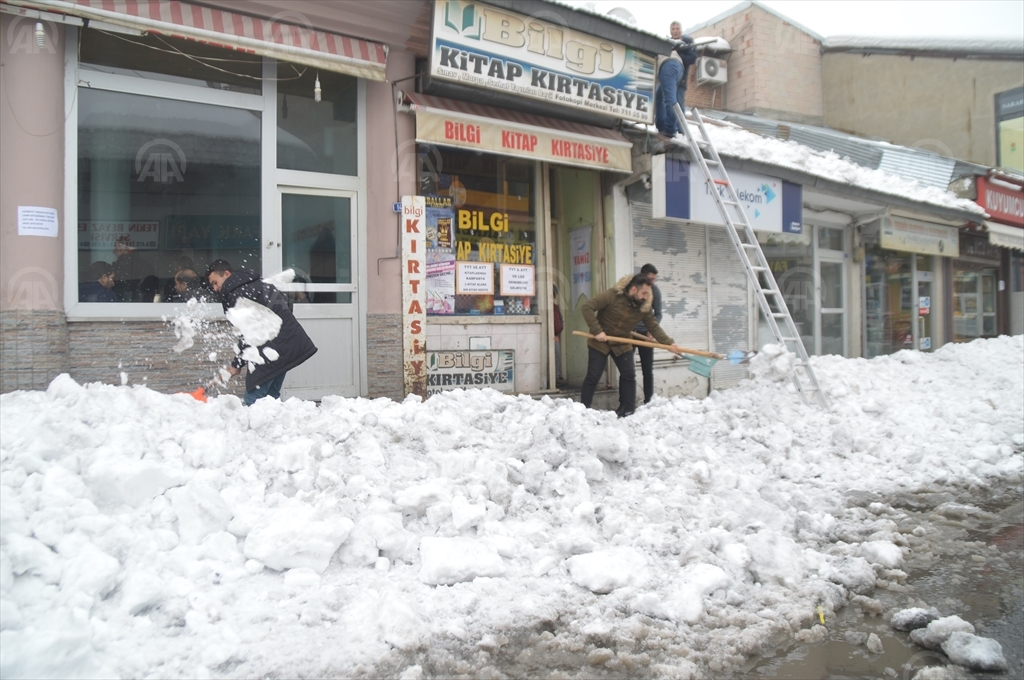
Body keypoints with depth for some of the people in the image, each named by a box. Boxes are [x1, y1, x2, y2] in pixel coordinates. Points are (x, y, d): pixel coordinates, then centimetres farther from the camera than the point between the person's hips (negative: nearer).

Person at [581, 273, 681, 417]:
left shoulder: (644, 307, -8)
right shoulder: (612, 295, -24)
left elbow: (654, 327, -2)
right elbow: (587, 307, -25)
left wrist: (669, 343, -15)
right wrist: (597, 331, -29)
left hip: (622, 343, 5)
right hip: (599, 342, -5)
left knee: (629, 375, 0)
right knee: (593, 376, -4)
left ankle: (628, 410, 11)